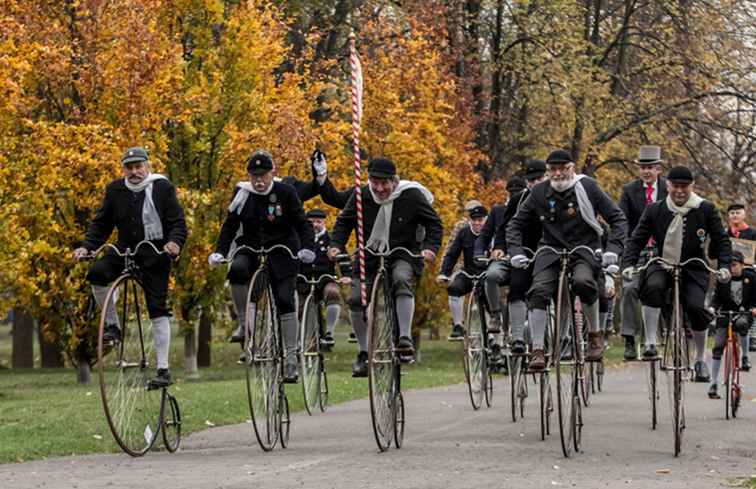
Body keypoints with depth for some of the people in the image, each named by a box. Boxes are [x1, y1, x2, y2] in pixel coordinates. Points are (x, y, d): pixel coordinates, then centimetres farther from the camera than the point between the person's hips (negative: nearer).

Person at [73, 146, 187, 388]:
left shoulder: (162, 187, -6)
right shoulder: (115, 190, 4)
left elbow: (177, 221, -8)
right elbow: (101, 222, 10)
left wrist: (175, 242, -28)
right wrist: (86, 246, -4)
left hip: (155, 253, -3)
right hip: (125, 250, 3)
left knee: (157, 310, -4)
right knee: (97, 273, -25)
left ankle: (163, 369, 0)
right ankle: (112, 325, -6)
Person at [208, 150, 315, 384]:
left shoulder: (285, 193, -6)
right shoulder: (242, 194, 0)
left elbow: (302, 223, -6)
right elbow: (230, 225, 4)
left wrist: (307, 248, -24)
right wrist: (219, 252, -11)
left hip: (281, 252, -2)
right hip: (250, 249, 2)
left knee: (285, 300, -12)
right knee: (237, 270, -32)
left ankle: (291, 358, -4)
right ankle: (244, 323, -15)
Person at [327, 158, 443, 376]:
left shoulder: (411, 196, -13)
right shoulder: (361, 196, -7)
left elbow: (434, 223, -5)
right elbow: (344, 222, 7)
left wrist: (430, 247, -21)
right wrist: (336, 244, -11)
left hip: (403, 254, -3)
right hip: (370, 254, 3)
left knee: (401, 279, -35)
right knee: (356, 299, -9)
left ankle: (405, 338, -36)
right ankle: (364, 353, 8)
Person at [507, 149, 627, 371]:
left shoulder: (587, 187, -5)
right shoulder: (539, 192, 0)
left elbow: (618, 219, -2)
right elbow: (516, 223, 8)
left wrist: (613, 249, -16)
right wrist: (516, 251, -8)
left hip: (584, 249, -2)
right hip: (551, 250, 2)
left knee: (583, 282, -33)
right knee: (539, 292, -23)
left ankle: (595, 334, -9)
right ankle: (537, 351, -16)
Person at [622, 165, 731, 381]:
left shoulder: (705, 209, -2)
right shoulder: (655, 210, -1)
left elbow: (721, 240, 3)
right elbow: (637, 239, 2)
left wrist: (724, 266, -11)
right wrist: (628, 264, -14)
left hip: (693, 269, 0)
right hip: (662, 266, 0)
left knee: (696, 307, -20)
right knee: (652, 287, -33)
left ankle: (700, 360, 2)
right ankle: (650, 343, -23)